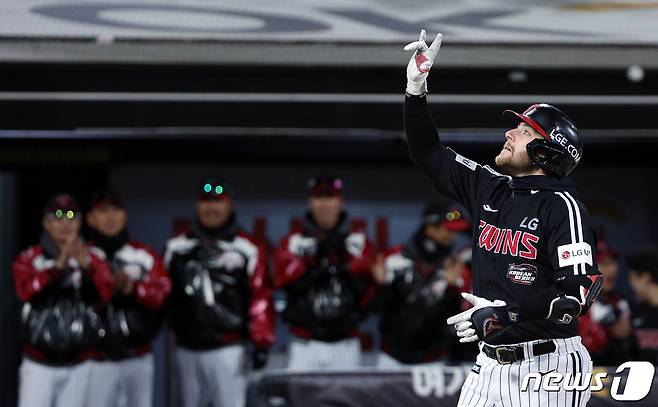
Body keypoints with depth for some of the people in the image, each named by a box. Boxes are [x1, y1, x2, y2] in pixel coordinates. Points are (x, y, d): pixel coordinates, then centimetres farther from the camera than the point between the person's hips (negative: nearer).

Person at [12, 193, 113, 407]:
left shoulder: (92, 260, 3)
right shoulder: (28, 259, -2)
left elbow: (105, 292, -16)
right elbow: (26, 291, -22)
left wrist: (85, 264, -36)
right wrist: (59, 265, -36)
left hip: (78, 366, 2)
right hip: (39, 365, -2)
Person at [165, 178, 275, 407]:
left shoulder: (247, 249, -3)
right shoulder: (177, 248, 10)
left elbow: (260, 298, -6)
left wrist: (261, 342, -9)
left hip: (228, 349, -5)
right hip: (188, 348, 5)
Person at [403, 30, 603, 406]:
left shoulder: (561, 205, -10)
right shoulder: (490, 189, 10)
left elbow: (582, 291, -18)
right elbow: (429, 154, 19)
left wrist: (507, 312, -24)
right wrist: (417, 89, 10)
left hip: (545, 372, -6)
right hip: (490, 364, 7)